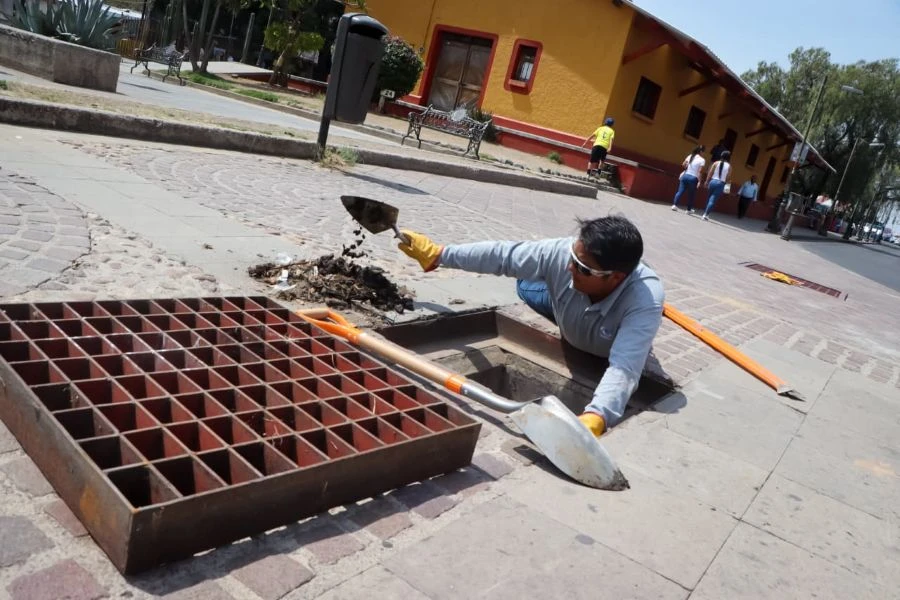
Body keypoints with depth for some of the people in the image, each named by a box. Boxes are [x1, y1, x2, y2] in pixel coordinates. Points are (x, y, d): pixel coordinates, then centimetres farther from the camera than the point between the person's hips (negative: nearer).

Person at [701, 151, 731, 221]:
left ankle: (705, 213, 22)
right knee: (713, 200, -4)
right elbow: (728, 178, 1)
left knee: (709, 198, 17)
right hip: (721, 184, -2)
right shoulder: (729, 166, 0)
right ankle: (706, 214, -12)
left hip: (713, 181, 2)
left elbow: (710, 173, 1)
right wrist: (728, 181, 21)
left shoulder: (716, 163, 3)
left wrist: (707, 182, 7)